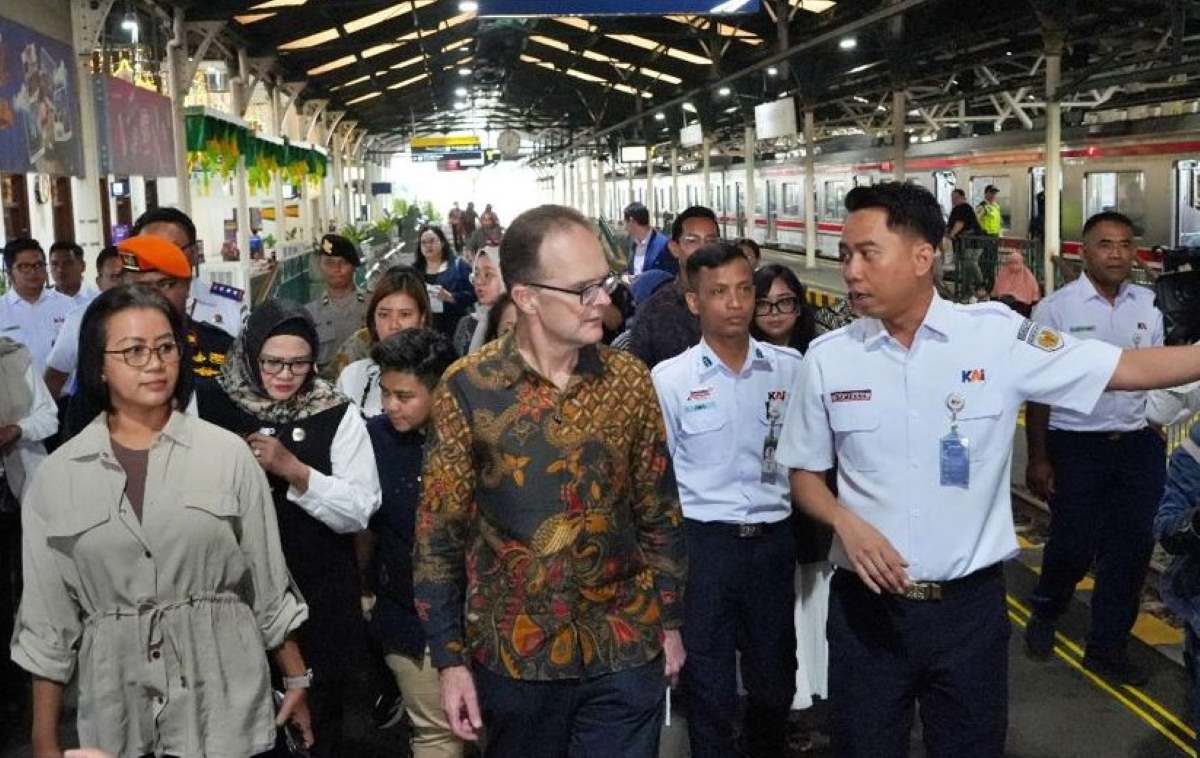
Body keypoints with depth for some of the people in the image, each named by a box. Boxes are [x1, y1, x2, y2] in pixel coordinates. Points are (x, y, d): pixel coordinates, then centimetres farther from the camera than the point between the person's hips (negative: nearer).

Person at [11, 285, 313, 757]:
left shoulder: (227, 454, -3)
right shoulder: (56, 476, -1)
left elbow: (268, 582, 3)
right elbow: (47, 617, 3)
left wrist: (296, 679, 6)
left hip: (223, 698, -1)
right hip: (116, 707, 1)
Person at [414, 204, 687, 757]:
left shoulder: (630, 380, -3)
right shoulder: (468, 388, -10)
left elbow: (659, 508, 6)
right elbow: (438, 531, -6)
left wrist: (670, 621, 9)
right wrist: (450, 659, -6)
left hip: (626, 649, 1)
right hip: (512, 653, -1)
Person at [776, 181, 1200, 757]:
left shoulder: (998, 336, -7)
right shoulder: (827, 358, -3)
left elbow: (1129, 368, -6)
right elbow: (804, 473, 5)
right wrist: (845, 522, -13)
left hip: (970, 604, -1)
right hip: (867, 603, 1)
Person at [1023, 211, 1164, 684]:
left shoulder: (1150, 307, 4)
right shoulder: (1056, 309, -7)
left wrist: (1160, 441, 10)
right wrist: (1037, 459, -6)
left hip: (1137, 445, 4)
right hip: (1076, 445, -4)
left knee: (1131, 548, 6)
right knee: (1074, 546, 1)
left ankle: (1107, 647, 23)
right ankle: (1044, 614, 32)